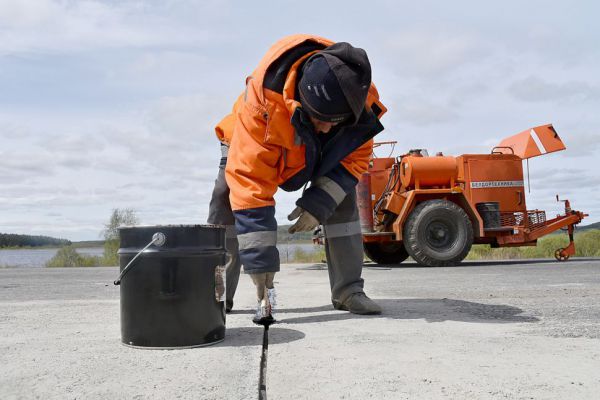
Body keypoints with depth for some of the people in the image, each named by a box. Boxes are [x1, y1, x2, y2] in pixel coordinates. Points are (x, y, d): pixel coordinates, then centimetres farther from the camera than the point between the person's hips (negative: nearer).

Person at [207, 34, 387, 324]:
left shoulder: (361, 99, -34)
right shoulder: (263, 99, -47)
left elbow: (356, 157, -16)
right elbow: (250, 184, -46)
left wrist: (320, 203, -32)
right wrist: (260, 266, -45)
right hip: (251, 145, -2)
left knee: (343, 200, -15)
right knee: (227, 197, -21)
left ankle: (349, 291, -3)